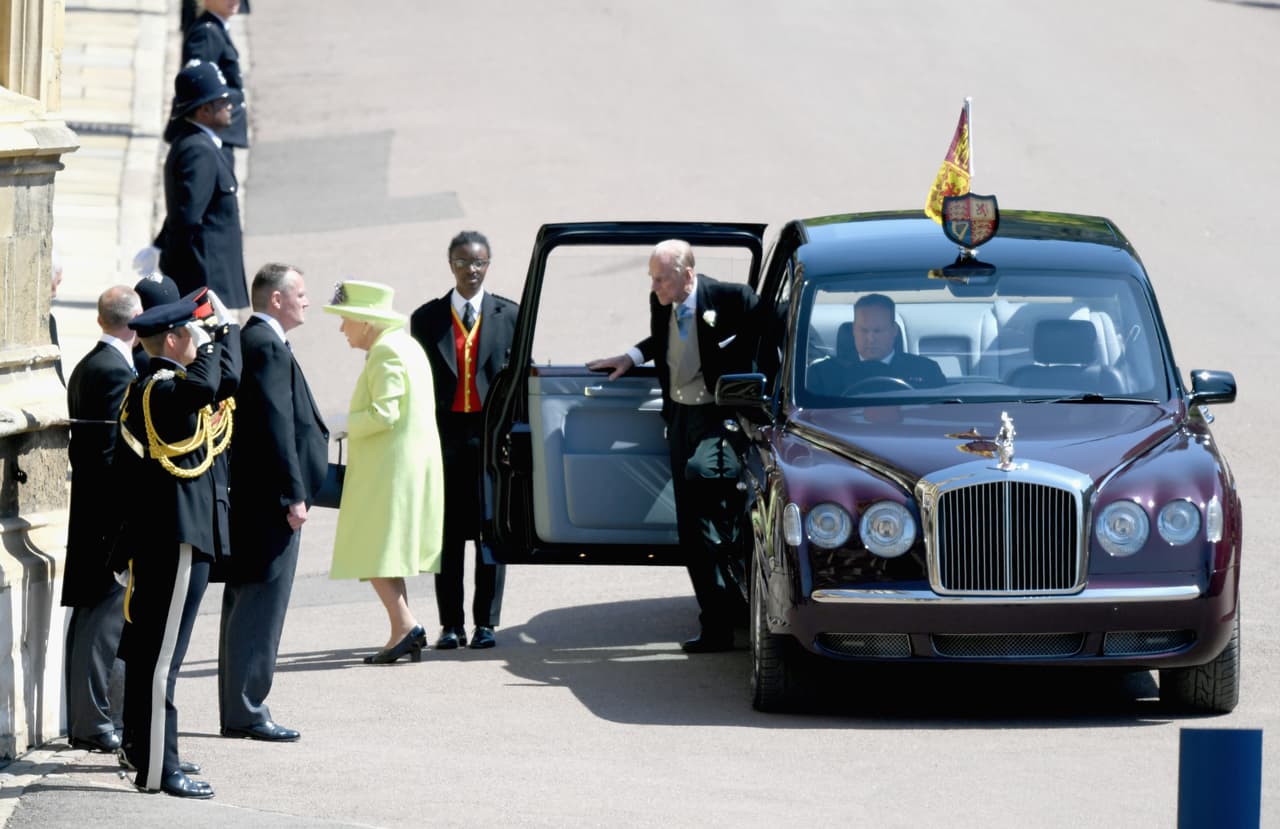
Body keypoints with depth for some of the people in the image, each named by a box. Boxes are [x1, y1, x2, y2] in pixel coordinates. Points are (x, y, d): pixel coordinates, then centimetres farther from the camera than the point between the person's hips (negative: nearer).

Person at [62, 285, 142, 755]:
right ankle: (93, 723, -7)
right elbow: (113, 451, -21)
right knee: (106, 617, -7)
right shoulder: (117, 372, -17)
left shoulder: (87, 367, 14)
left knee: (90, 617, 14)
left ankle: (83, 721, 19)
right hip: (112, 518, -10)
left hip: (91, 512, 10)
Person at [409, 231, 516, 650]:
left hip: (492, 432, -1)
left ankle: (485, 623, 6)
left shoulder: (508, 315, 7)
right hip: (445, 432, 1)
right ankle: (451, 623, 7)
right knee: (446, 532, 2)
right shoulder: (427, 318, 8)